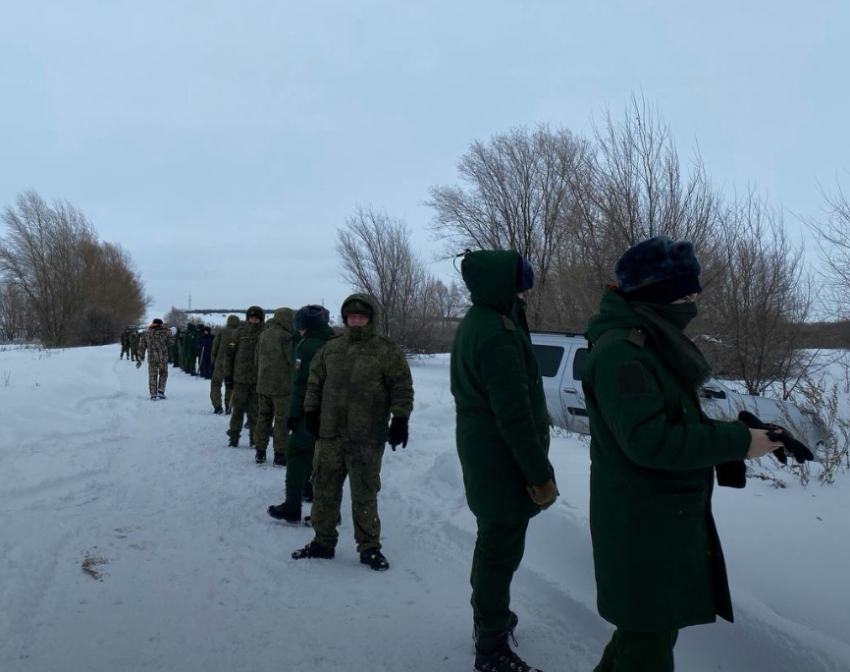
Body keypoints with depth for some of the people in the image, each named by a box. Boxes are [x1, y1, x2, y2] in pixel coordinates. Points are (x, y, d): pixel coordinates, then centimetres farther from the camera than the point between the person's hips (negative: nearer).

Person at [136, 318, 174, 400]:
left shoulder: (146, 334, 8)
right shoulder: (165, 332, 3)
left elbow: (142, 347, 8)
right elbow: (169, 344, 6)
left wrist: (140, 359, 12)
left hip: (151, 357, 1)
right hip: (163, 357, -1)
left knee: (152, 376, 7)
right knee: (163, 374, 15)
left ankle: (153, 394, 4)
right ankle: (161, 392, 5)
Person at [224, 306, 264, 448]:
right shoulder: (239, 333, 2)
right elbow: (229, 354, 4)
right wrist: (228, 375, 1)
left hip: (257, 379, 0)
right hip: (240, 378, 0)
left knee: (255, 411, 6)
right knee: (237, 409, 5)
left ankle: (254, 438, 14)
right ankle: (234, 436, 15)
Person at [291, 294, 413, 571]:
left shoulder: (388, 351, -3)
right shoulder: (330, 348, 9)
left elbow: (402, 388, -3)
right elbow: (315, 382, 17)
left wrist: (400, 419, -9)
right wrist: (311, 411, 12)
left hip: (367, 438, -4)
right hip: (329, 434, 4)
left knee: (364, 494, 4)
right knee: (324, 489, 11)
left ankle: (369, 547, 16)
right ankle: (323, 541, 25)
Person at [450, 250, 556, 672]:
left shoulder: (473, 324, 10)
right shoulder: (498, 333, -23)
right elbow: (514, 413, -25)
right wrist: (540, 473, -20)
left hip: (480, 454, 10)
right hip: (504, 462, -10)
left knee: (493, 542, 23)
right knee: (502, 550, 0)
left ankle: (489, 616, 40)